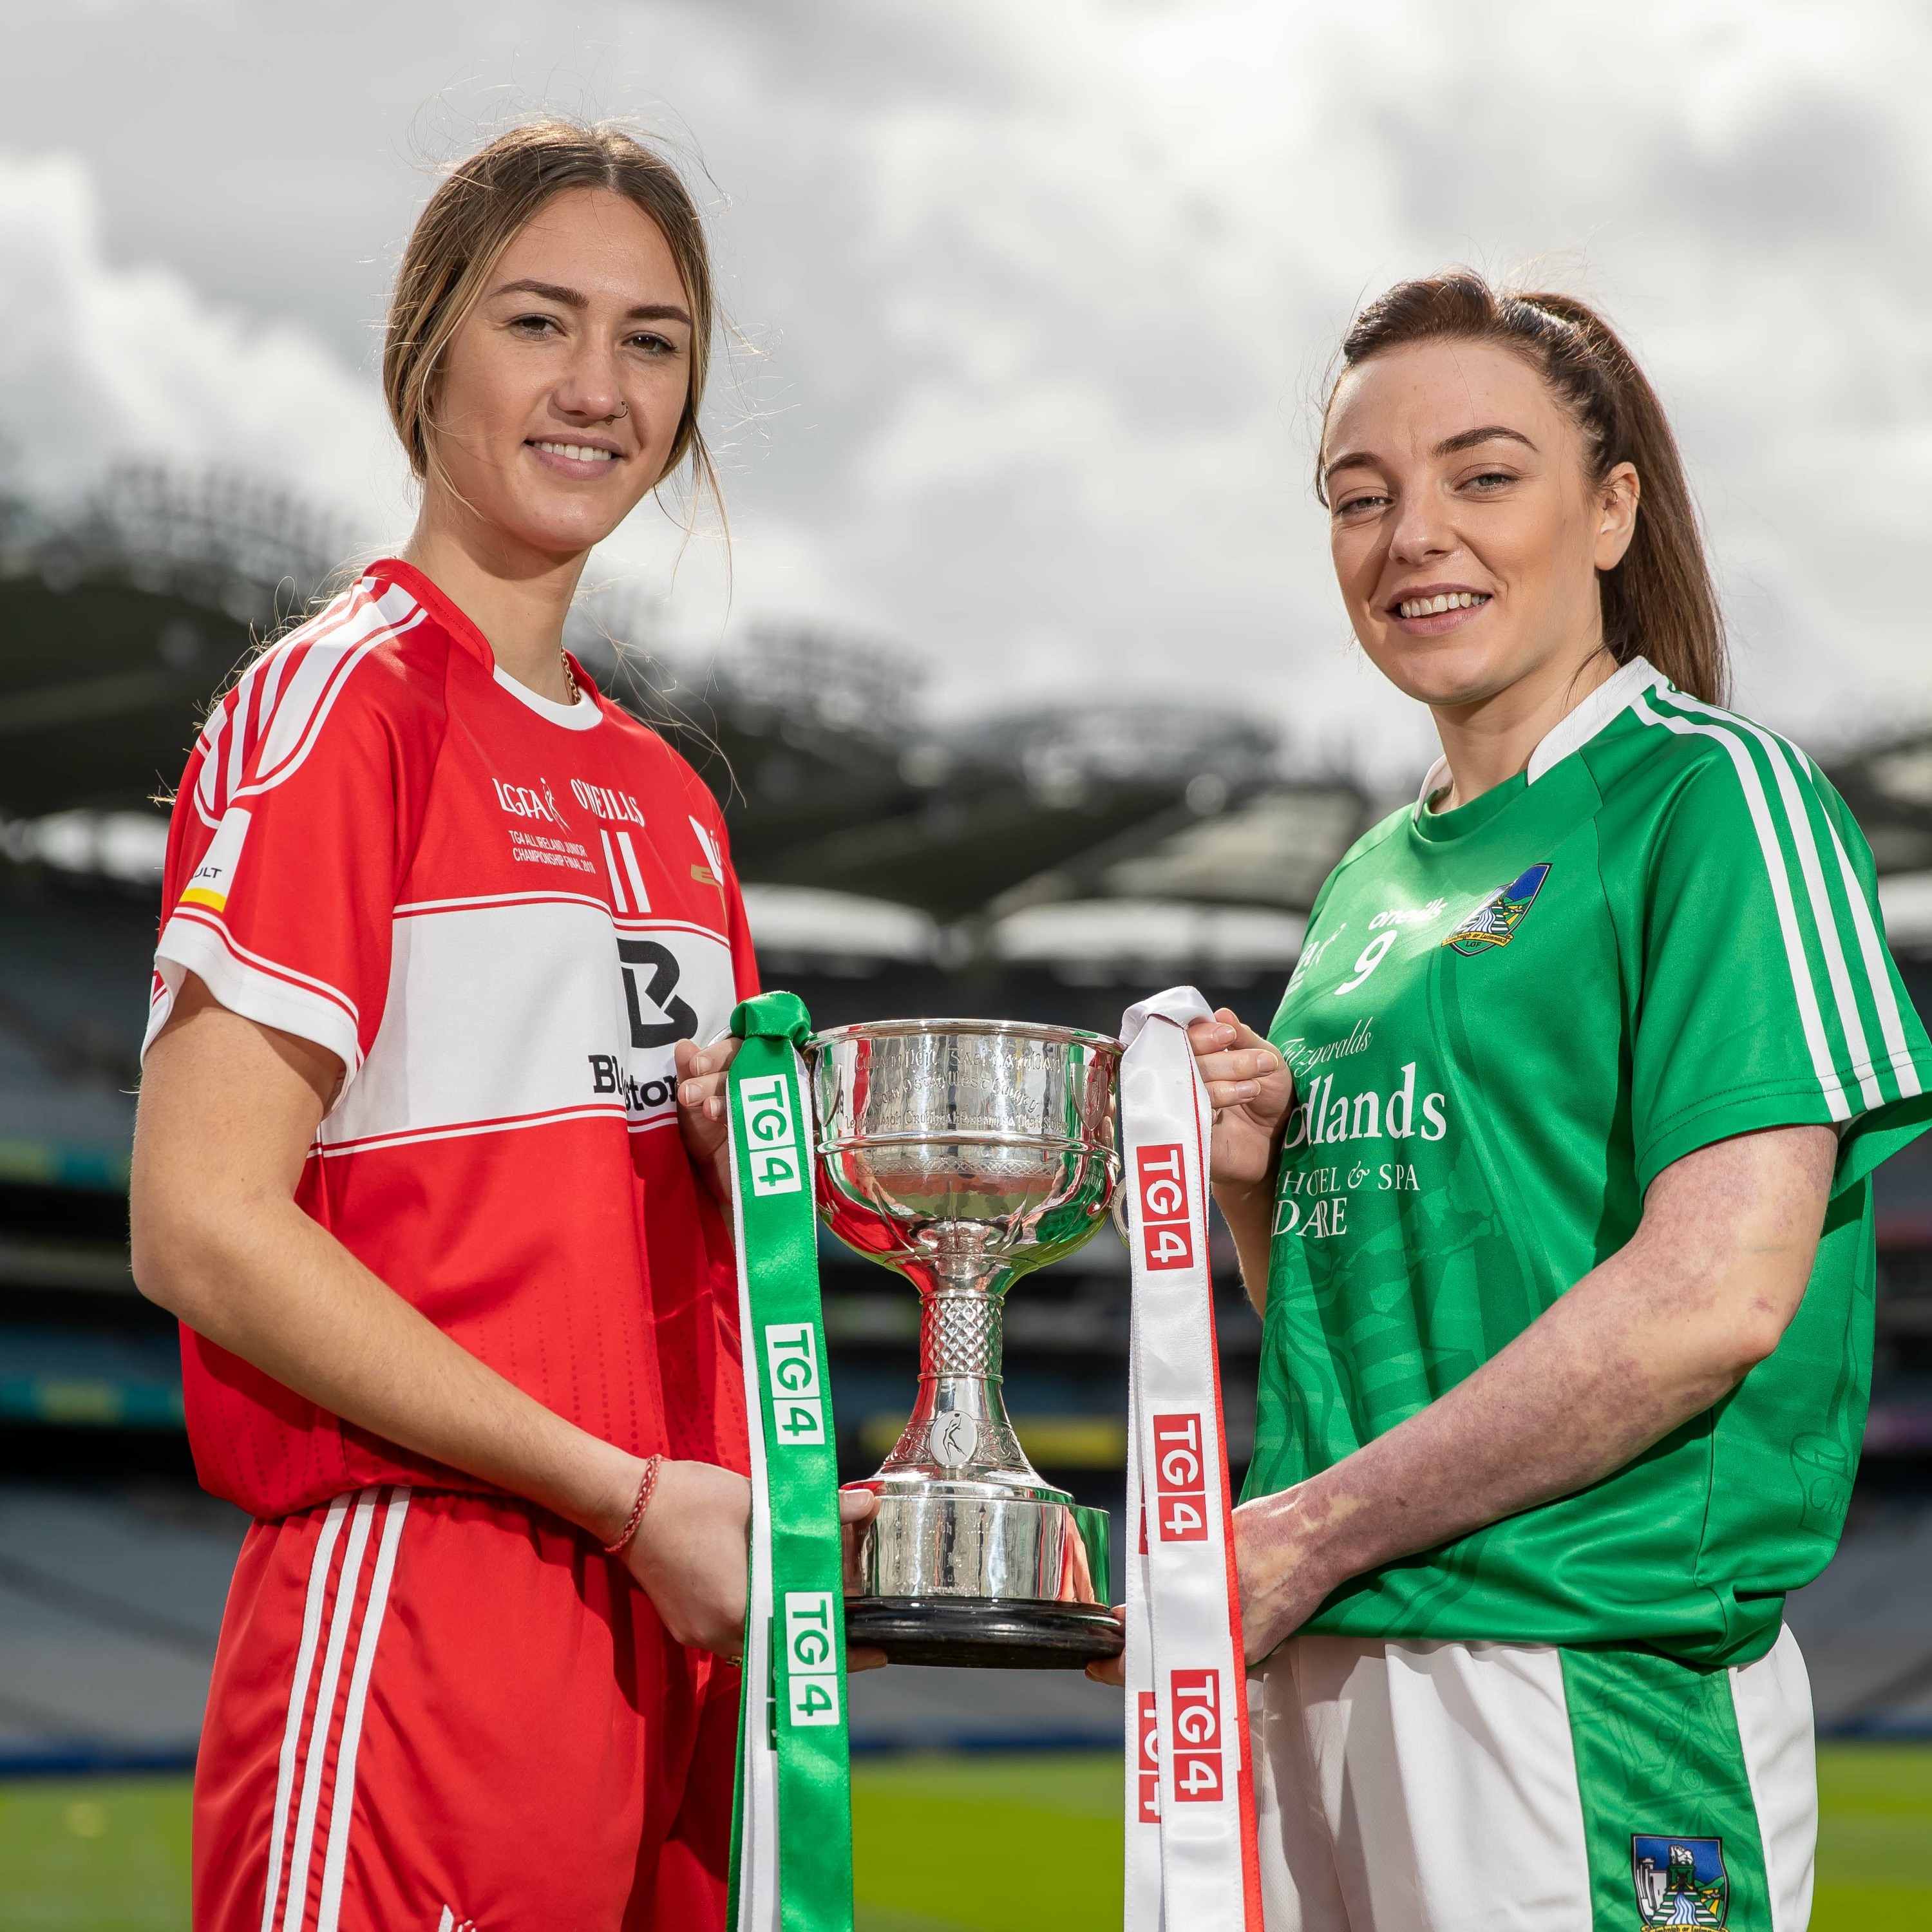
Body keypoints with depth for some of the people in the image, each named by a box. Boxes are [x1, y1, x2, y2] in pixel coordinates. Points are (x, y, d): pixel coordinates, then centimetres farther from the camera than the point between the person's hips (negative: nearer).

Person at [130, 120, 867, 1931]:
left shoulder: (664, 793, 17)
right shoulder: (341, 700, -5)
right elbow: (202, 1225, -14)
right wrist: (628, 1494, -15)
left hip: (673, 1624, 7)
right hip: (415, 1620, -7)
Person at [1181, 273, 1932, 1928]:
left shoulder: (1712, 797, -6)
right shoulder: (1374, 878, 15)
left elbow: (1718, 1294, -17)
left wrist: (1307, 1534, -13)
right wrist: (1250, 1181, 0)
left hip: (1591, 1673, -6)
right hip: (1320, 1669, 7)